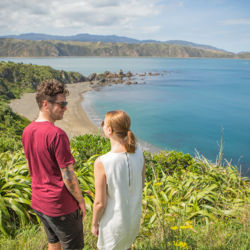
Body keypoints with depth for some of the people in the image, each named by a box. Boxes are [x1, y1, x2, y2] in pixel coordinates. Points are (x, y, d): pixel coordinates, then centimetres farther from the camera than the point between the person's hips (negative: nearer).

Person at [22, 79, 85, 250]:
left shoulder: (27, 132, -1)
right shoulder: (57, 135, -26)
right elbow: (68, 177, -23)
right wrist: (81, 201, -7)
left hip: (39, 202, 8)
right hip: (61, 206, -7)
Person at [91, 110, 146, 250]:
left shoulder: (102, 163, -32)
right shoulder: (138, 152, -16)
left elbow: (100, 203, -22)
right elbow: (141, 184, -1)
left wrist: (94, 224, -3)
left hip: (113, 221, -4)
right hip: (134, 215, 5)